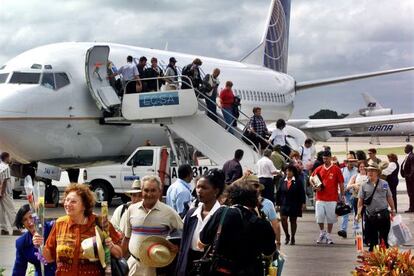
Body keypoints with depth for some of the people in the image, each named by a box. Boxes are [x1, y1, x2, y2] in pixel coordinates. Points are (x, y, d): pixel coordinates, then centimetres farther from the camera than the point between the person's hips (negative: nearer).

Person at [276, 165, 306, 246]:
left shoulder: (298, 181, -3)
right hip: (284, 204, 2)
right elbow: (279, 193, 9)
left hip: (294, 205, -2)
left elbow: (302, 193, -4)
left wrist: (303, 203, -10)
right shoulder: (283, 181, 5)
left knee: (293, 221, 7)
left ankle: (292, 238, 19)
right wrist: (278, 203, 7)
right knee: (283, 219, -12)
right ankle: (287, 236, 7)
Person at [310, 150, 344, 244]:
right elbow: (311, 179, 19)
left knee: (330, 218, 4)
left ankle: (328, 236, 17)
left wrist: (342, 196, 0)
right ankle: (322, 232, 21)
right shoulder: (319, 169, 6)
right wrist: (315, 186, -1)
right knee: (319, 217, -2)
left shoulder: (336, 169, -1)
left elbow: (341, 183, 2)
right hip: (320, 198, 2)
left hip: (332, 198, -2)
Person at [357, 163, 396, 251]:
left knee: (384, 237, 4)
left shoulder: (384, 184, 5)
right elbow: (360, 200, 2)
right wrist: (359, 213, -7)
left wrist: (393, 210, 13)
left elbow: (389, 198, 10)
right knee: (372, 238, 6)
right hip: (370, 215, 0)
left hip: (383, 214, 0)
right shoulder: (364, 186, 4)